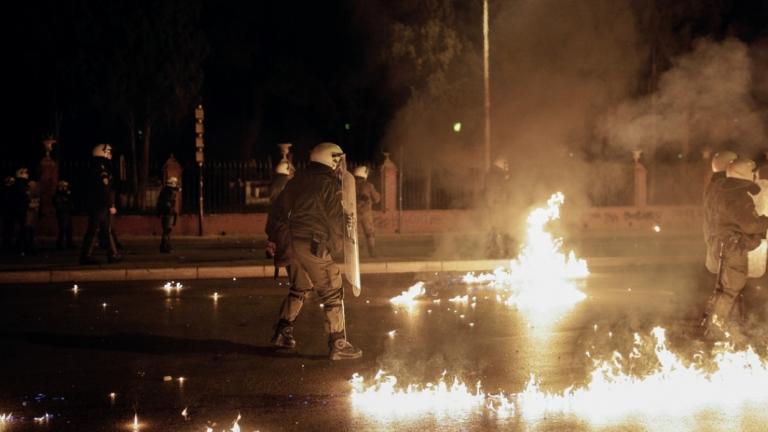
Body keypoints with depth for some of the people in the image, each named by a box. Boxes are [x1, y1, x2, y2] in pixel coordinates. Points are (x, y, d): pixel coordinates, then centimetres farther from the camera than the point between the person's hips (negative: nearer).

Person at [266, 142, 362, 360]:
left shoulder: (298, 180, 15)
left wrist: (273, 238, 23)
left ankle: (282, 333, 29)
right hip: (311, 245, -8)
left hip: (288, 242, 8)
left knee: (298, 287, 26)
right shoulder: (329, 183, -6)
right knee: (332, 293, 0)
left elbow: (278, 209, 17)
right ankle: (338, 344, -1)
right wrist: (337, 245, 5)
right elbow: (335, 219, -8)